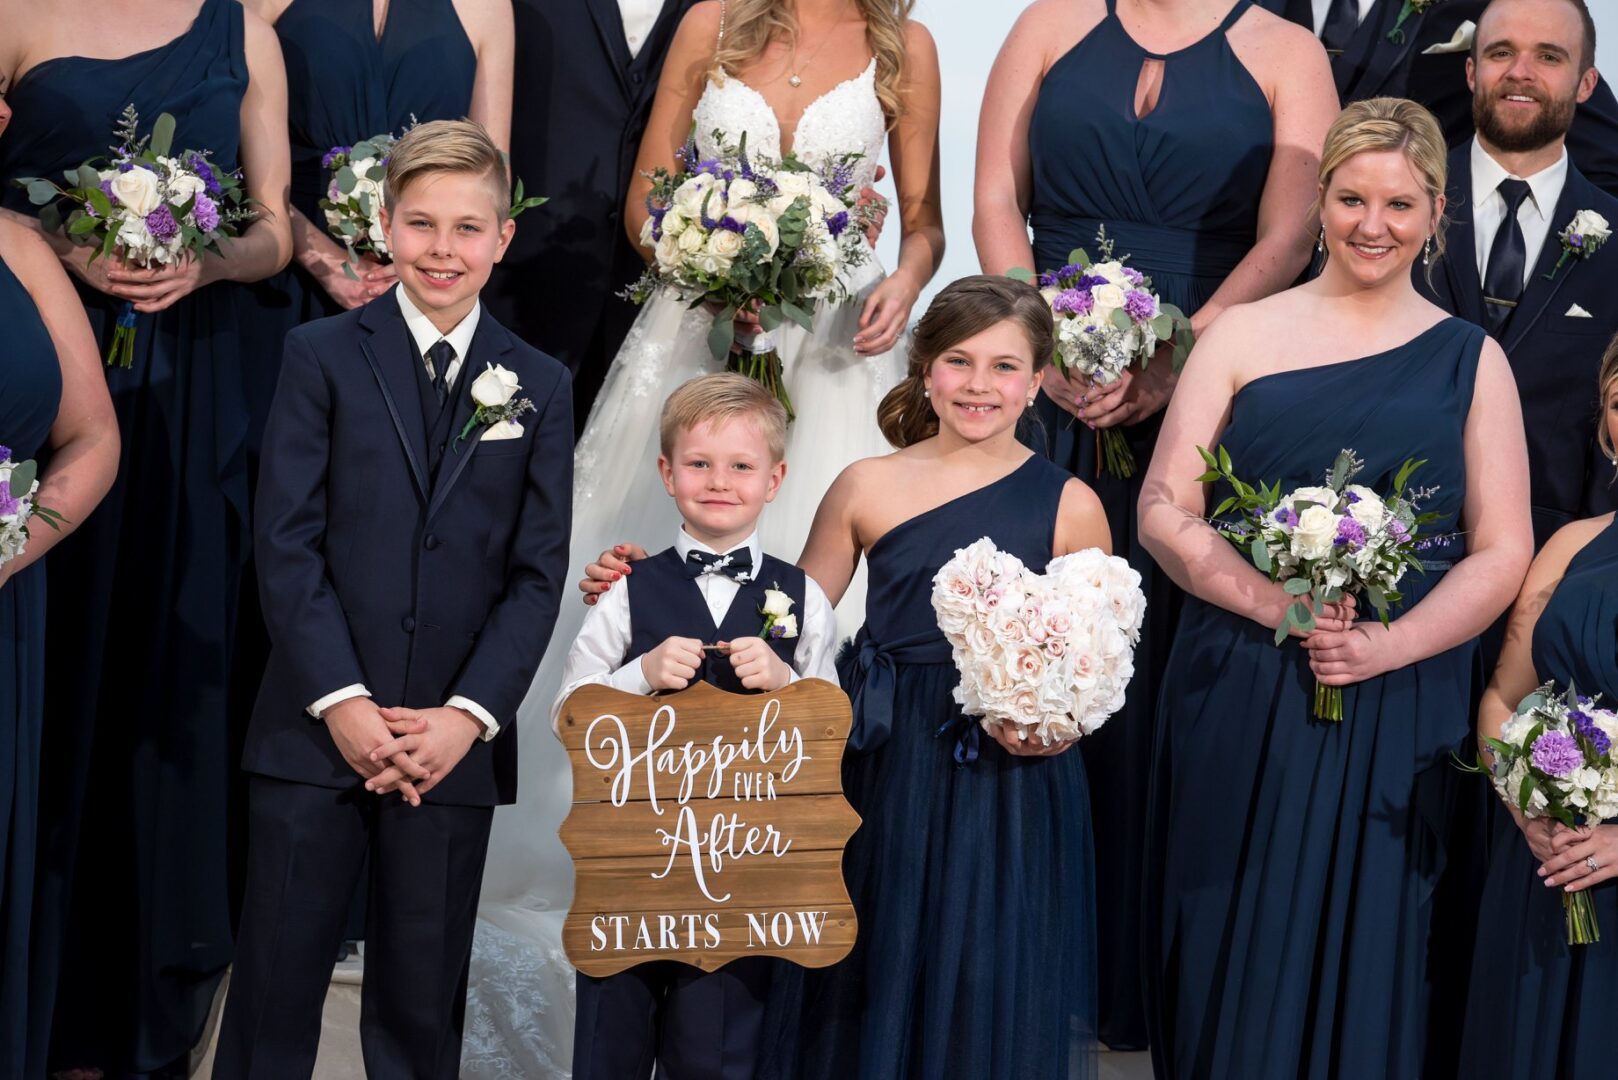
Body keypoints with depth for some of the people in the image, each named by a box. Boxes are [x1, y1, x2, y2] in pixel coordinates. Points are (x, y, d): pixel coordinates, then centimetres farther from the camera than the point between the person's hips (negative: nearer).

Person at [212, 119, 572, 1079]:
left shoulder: (540, 387, 9)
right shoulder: (322, 357, 4)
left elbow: (539, 570, 4)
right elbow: (288, 542, -2)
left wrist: (469, 715, -7)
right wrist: (340, 701, -11)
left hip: (457, 744, 2)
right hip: (319, 728, -1)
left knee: (423, 1003, 8)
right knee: (277, 986, 1)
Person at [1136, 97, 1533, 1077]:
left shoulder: (1472, 361, 7)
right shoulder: (1244, 337, 5)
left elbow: (1503, 552, 3)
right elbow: (1165, 512, 0)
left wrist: (1386, 645, -14)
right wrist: (1278, 607, -16)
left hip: (1398, 708, 0)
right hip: (1239, 699, 0)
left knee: (1362, 953, 4)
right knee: (1229, 950, 5)